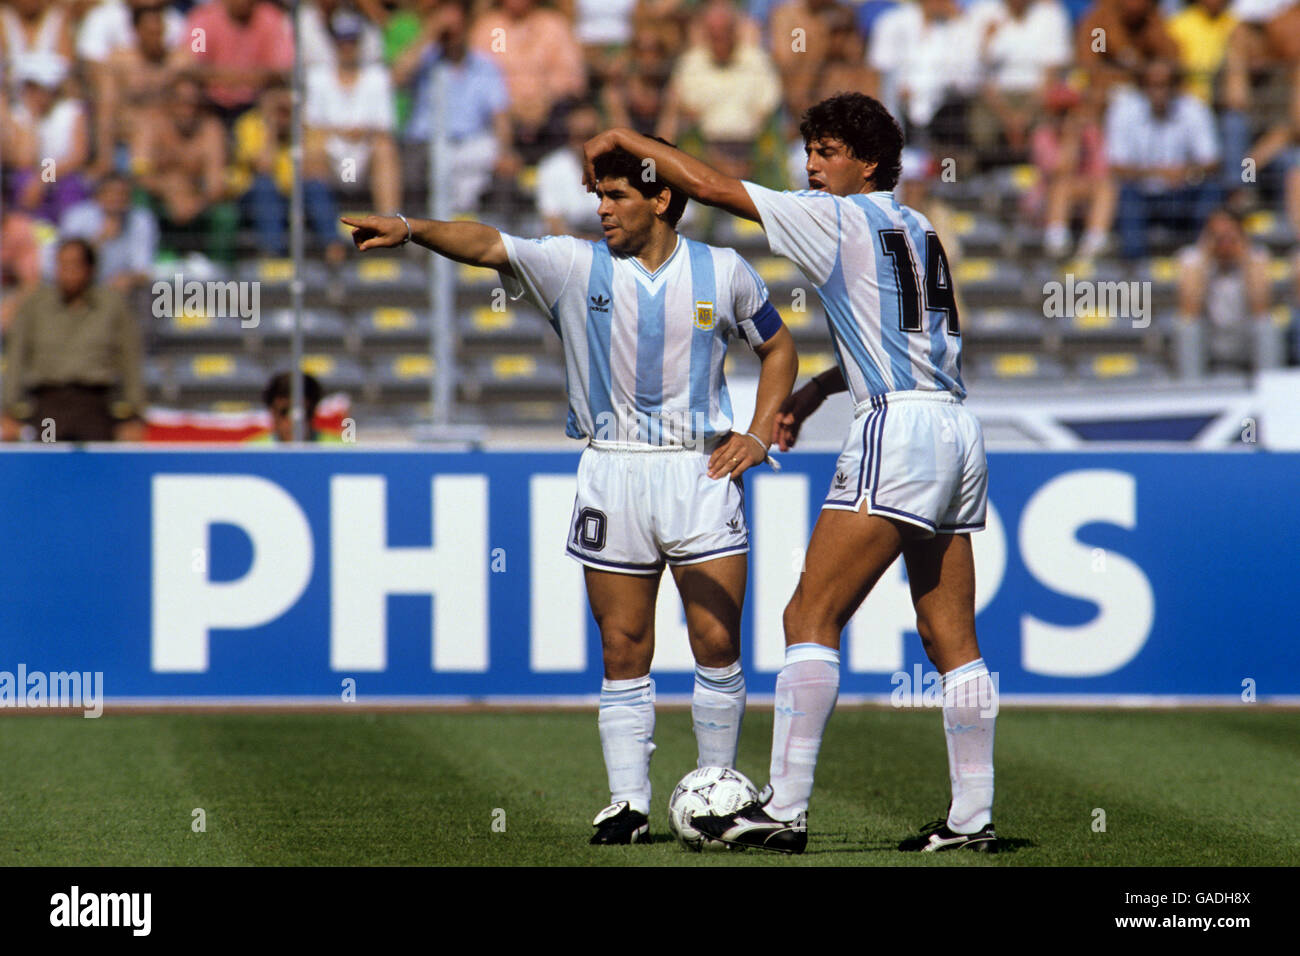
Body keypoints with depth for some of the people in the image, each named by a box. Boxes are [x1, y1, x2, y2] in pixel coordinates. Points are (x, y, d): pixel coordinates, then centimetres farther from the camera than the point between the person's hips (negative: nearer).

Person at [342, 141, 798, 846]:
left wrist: (759, 433, 4)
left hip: (702, 470, 0)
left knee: (717, 643, -3)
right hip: (613, 471, 0)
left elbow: (777, 346, 17)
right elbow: (487, 245, -12)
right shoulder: (575, 266, 1)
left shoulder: (723, 273, 4)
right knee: (623, 651, 1)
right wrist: (412, 229, -29)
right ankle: (627, 802, 6)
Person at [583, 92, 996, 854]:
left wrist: (626, 139, 9)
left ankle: (785, 809, -14)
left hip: (900, 427, -9)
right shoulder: (918, 230, 21)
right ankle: (974, 817, 5)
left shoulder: (838, 218, -3)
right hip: (957, 430, 9)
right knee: (952, 639, 7)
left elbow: (711, 185, -3)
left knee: (811, 617, -9)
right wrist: (813, 392, 24)